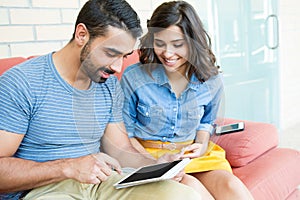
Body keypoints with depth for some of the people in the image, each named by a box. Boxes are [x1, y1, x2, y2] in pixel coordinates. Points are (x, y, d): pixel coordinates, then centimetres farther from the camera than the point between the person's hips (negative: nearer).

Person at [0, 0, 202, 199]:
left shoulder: (111, 86, 8)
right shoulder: (20, 83, -11)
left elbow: (120, 150, 13)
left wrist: (156, 166, -7)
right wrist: (68, 168, -24)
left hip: (101, 181, 6)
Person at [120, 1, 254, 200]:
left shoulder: (212, 81, -1)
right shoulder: (133, 78, -10)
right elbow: (125, 133, 0)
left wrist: (202, 144, -3)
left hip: (193, 155, 3)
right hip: (147, 153, -3)